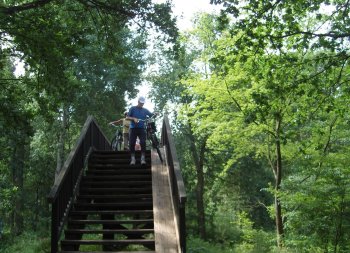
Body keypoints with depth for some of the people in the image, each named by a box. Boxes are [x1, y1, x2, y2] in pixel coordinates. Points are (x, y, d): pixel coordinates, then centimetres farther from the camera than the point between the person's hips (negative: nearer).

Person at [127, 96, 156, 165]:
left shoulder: (145, 110, 12)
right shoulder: (132, 108, 5)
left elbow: (152, 115, 4)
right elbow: (127, 117, 0)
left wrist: (155, 114, -18)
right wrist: (134, 118, -18)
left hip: (141, 128, 1)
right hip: (133, 128, -1)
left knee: (143, 142, -14)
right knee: (131, 143, -6)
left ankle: (143, 158, -11)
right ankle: (133, 158, 2)